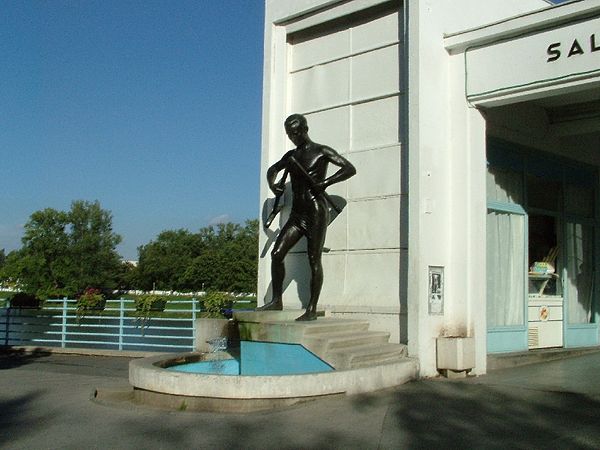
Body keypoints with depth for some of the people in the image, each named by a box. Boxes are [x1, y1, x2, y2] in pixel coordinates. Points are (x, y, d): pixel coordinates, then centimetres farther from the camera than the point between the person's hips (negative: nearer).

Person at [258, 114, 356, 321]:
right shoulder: (291, 156, 19)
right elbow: (272, 169, 36)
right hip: (296, 214, 7)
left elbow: (350, 169, -9)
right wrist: (272, 184, 13)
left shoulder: (321, 151, 0)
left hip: (316, 212, -6)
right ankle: (276, 300, 5)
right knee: (277, 254, -4)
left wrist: (325, 183, -20)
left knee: (314, 260, -7)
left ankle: (312, 309, -3)